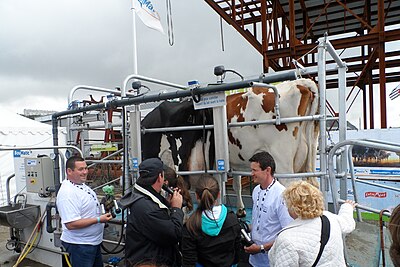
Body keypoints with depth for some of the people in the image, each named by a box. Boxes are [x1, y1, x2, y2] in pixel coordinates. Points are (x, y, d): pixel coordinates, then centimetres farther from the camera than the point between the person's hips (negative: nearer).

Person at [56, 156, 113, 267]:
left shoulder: (83, 186, 5)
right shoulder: (67, 193, -25)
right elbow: (71, 224, -29)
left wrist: (104, 209, 4)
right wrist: (98, 220, -26)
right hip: (79, 245, -9)